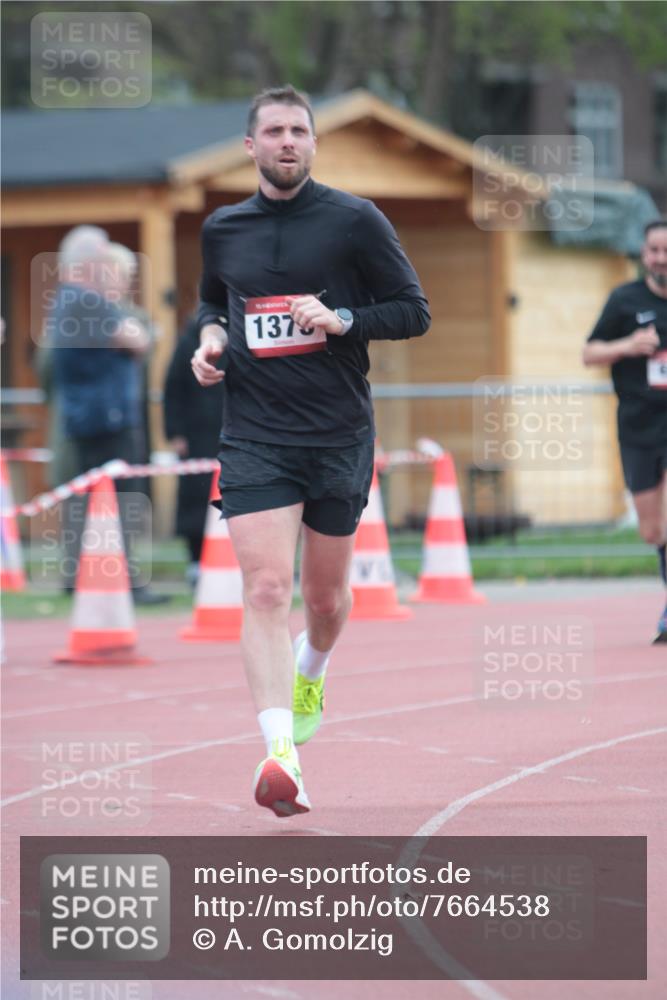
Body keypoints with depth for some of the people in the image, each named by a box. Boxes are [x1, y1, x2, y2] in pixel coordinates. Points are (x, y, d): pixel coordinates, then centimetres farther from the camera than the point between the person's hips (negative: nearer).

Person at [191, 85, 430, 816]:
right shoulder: (223, 229, 7)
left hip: (339, 437, -1)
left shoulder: (354, 221, -3)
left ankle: (310, 675, 48)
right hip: (254, 438, 1)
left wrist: (340, 319, -16)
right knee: (266, 590, -16)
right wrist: (211, 337, 5)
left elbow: (413, 311, 0)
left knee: (326, 596, 12)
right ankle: (279, 753, -26)